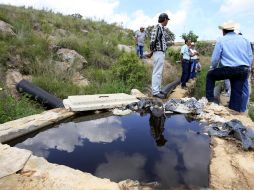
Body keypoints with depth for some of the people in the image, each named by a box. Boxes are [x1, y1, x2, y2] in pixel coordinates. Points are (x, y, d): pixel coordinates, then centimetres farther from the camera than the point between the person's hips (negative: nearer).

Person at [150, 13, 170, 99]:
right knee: (157, 72, -7)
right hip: (158, 52, -10)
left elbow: (161, 41, 14)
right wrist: (152, 49, -10)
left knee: (159, 72, 13)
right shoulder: (157, 27, -13)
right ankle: (155, 91, -2)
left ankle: (157, 90, 22)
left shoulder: (161, 28, 16)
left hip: (161, 52, 10)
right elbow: (153, 40, -20)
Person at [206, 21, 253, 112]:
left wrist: (213, 68, 18)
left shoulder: (221, 40, 1)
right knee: (238, 93, 13)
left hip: (228, 69, -4)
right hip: (244, 71, 5)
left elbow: (215, 58, 0)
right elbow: (250, 57, 14)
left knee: (210, 75, 18)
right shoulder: (244, 39, 13)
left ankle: (210, 98, 13)